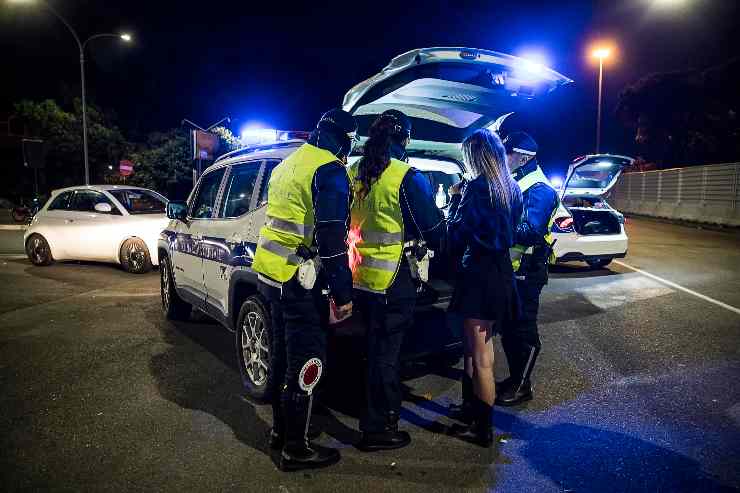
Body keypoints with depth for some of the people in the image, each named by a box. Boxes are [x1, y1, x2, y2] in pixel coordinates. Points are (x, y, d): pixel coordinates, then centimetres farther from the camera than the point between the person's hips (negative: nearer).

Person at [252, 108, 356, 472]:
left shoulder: (287, 164, 16)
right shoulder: (330, 170, -13)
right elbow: (332, 240, -18)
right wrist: (344, 294, -13)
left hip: (269, 271, 9)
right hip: (299, 281, -9)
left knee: (283, 353, 20)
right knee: (304, 363, 2)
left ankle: (280, 431, 35)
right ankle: (295, 449, 14)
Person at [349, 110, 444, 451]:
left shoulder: (353, 174, 4)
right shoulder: (407, 178, -15)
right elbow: (433, 228, -9)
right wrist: (439, 244, 12)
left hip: (360, 278, 7)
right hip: (393, 281, -7)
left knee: (377, 347, 23)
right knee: (385, 353, 5)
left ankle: (383, 409, 42)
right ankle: (377, 430, 17)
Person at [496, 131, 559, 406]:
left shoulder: (539, 190, -16)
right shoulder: (515, 182, 13)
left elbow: (530, 233, -27)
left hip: (525, 273, -9)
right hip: (508, 268, 9)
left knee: (523, 331, 2)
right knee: (508, 327, 16)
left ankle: (521, 386, 16)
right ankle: (515, 378, 31)